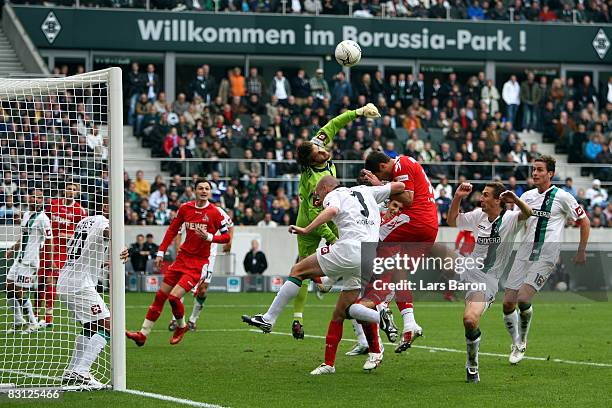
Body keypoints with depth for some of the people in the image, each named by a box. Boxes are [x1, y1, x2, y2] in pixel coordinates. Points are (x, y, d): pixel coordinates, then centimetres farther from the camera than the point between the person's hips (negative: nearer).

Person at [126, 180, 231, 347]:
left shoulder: (214, 213, -8)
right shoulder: (185, 208, 4)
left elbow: (226, 237, -5)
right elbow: (172, 230, 13)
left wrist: (209, 237, -22)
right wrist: (161, 252, 8)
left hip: (199, 262, -5)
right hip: (183, 257, 5)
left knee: (174, 296, -16)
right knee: (160, 295, 4)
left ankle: (181, 326, 13)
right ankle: (143, 334, 11)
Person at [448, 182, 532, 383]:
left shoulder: (510, 219, -9)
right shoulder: (478, 215, 9)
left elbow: (528, 213, -29)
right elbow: (452, 220, 22)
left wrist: (515, 200, -47)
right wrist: (458, 198, 7)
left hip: (487, 281, -8)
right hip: (466, 272, 8)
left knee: (470, 320, -24)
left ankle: (472, 365, -2)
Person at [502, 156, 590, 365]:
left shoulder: (562, 197, -3)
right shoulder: (527, 196, 12)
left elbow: (584, 222, 5)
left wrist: (581, 252, 3)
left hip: (546, 257, -5)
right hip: (524, 253, 5)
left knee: (523, 299, -20)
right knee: (508, 303, -2)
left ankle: (523, 341, 5)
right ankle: (516, 345, 18)